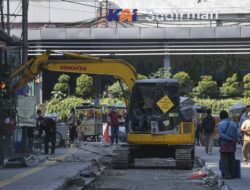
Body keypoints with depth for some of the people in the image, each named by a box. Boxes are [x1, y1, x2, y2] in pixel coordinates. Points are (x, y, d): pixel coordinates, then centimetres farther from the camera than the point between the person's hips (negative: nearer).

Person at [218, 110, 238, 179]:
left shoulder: (220, 124, -7)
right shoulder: (233, 123, 6)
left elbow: (221, 135, -14)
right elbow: (236, 135, 6)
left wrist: (228, 139, -5)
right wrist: (234, 141, 12)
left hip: (224, 144, -5)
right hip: (232, 144, 5)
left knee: (224, 160, 0)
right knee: (232, 160, 11)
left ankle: (227, 175, -4)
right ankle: (233, 174, 13)